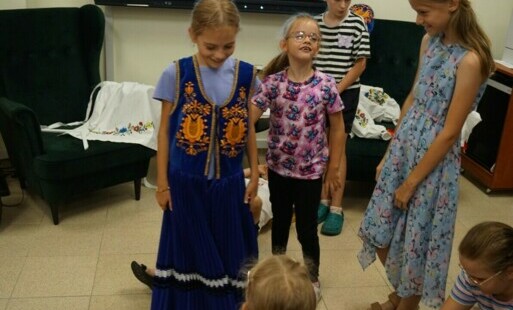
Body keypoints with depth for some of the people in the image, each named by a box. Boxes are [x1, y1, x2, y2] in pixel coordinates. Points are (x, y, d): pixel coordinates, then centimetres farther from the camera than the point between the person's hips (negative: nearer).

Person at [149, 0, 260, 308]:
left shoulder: (246, 74, -4)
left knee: (226, 252, 15)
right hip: (186, 182, -2)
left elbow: (249, 127, 6)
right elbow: (165, 130, -4)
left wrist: (254, 174, 9)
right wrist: (162, 182, -1)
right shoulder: (175, 74, -11)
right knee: (188, 251, 13)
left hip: (229, 181, 2)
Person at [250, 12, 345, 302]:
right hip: (278, 166, 2)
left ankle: (312, 277, 34)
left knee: (307, 228, 9)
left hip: (311, 169, -1)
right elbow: (248, 117, -16)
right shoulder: (272, 82, -11)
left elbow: (337, 127, -2)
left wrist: (333, 166, 0)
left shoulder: (325, 84, -11)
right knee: (280, 222, 20)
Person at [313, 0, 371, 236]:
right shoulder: (315, 23, 1)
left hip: (346, 93, -3)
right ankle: (323, 200, 21)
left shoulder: (357, 24, -6)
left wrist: (337, 90, -11)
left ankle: (336, 208, 3)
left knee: (337, 147, -3)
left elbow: (360, 64, -6)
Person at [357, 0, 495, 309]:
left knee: (415, 243, 9)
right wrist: (388, 153, 12)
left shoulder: (470, 60, -22)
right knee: (380, 235, 16)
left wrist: (411, 182, -13)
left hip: (434, 159, -7)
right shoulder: (429, 41, 2)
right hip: (404, 149, 7)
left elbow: (450, 133, -19)